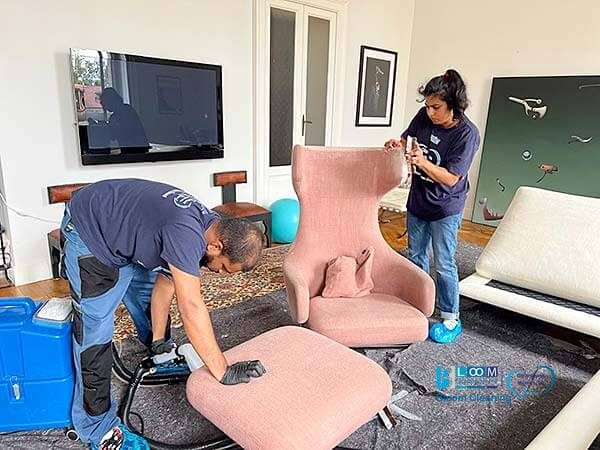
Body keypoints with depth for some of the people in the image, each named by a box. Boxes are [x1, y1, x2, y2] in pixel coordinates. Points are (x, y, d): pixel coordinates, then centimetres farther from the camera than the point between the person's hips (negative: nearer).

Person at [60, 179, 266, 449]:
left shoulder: (209, 225, -8)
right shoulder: (186, 234, -37)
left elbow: (165, 283, 0)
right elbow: (191, 308, -39)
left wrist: (158, 341, 5)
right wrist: (223, 373, -33)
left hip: (126, 228, 9)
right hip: (87, 231, -8)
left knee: (147, 294, 19)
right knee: (95, 329, -8)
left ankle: (162, 356, 44)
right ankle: (96, 426, 5)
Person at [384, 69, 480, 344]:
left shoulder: (467, 134, -22)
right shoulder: (424, 116, -8)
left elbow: (451, 178, -24)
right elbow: (408, 137, 10)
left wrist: (423, 162, -39)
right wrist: (399, 144, -14)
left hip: (445, 209, -6)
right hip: (417, 202, 6)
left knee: (443, 265, 1)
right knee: (416, 256, 18)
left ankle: (451, 320, 19)